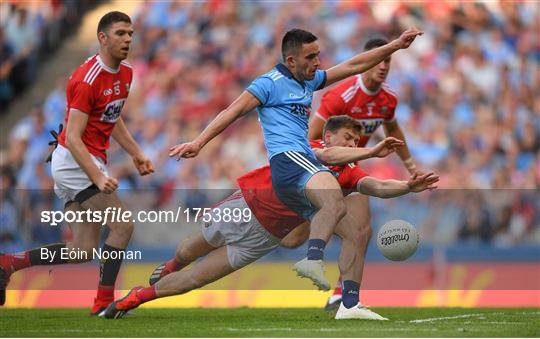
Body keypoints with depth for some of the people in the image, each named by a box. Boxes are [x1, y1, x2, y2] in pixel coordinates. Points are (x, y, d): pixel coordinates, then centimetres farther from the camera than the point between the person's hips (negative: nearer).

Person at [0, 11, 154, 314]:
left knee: (85, 251, 6)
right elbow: (72, 137, -23)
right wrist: (98, 178, -32)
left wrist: (136, 153, 13)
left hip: (84, 163, 9)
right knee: (123, 226, -12)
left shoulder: (125, 73, 9)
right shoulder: (87, 79, -19)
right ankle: (104, 303, -7)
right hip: (76, 161, -9)